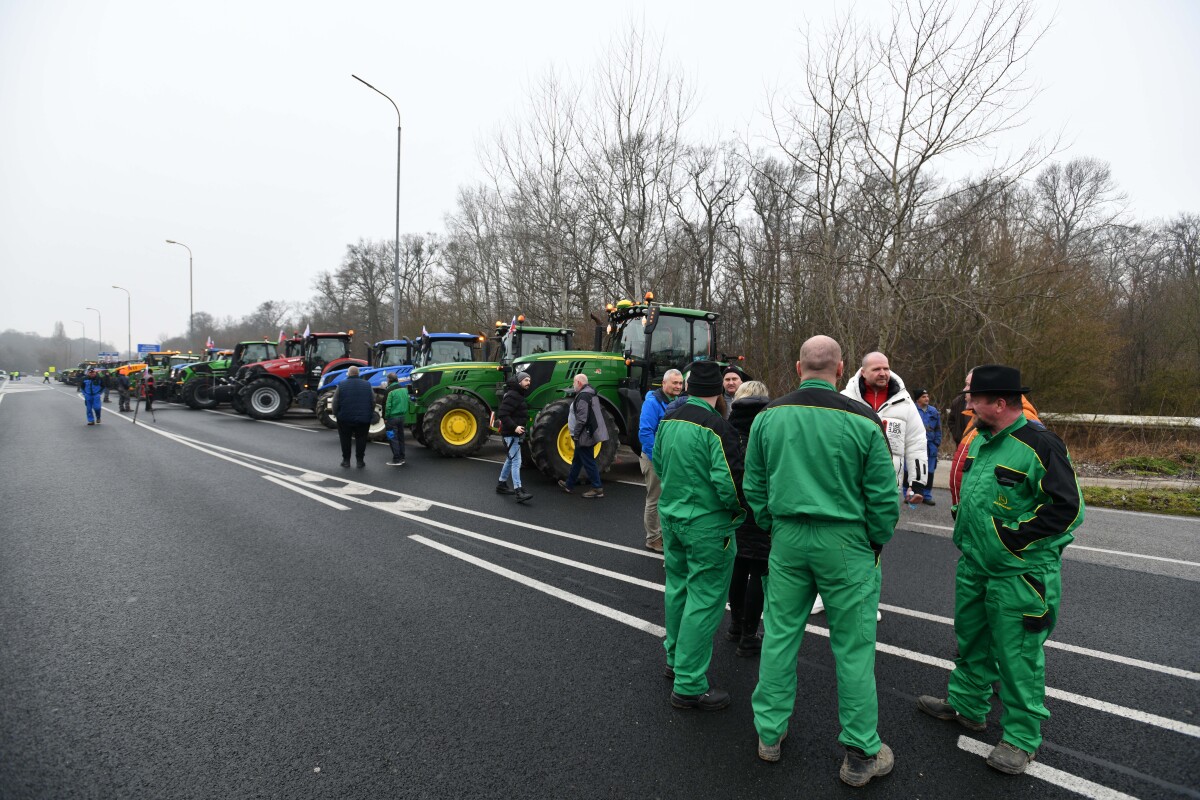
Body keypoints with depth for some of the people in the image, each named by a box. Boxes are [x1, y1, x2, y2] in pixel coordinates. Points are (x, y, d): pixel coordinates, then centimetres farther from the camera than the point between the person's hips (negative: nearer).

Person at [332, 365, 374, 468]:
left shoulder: (341, 385, -5)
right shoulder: (367, 385, 1)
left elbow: (335, 402, -5)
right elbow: (373, 402, 3)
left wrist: (336, 414, 8)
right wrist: (369, 415, 13)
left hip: (345, 418, -1)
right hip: (363, 419, 1)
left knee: (345, 439, 11)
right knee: (361, 439, 9)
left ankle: (346, 460, 15)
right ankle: (360, 460, 10)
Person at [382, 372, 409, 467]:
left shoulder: (389, 391, -15)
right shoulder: (404, 389, 6)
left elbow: (387, 406, -14)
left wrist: (385, 418, -7)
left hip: (392, 417, -7)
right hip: (402, 416, 7)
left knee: (393, 438, -2)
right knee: (400, 437, 14)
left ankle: (396, 460, -3)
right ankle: (401, 457, 20)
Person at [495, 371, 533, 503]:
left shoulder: (519, 395, 15)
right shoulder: (512, 395, -18)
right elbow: (502, 414, -25)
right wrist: (514, 427, -31)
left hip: (516, 433, 11)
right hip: (511, 434, -11)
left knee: (510, 460, 19)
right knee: (516, 462, -14)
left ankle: (501, 485, 30)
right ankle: (519, 491, -17)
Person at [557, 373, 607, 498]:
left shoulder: (583, 396, -19)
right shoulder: (590, 393, 13)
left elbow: (582, 419, -25)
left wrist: (575, 434, -15)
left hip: (584, 436, -11)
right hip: (590, 434, 11)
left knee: (588, 462, -2)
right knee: (577, 460, 20)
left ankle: (597, 489, 4)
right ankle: (569, 484, 32)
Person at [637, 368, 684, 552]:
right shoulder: (652, 402, -16)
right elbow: (645, 432, -22)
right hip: (655, 459, -7)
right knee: (655, 500, 3)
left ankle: (664, 532, 29)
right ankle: (653, 538, 15)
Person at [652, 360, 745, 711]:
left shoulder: (668, 421, 2)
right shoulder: (717, 427, -21)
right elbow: (729, 482, -23)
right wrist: (739, 510, -4)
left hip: (671, 516, 8)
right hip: (707, 525, -8)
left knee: (678, 589, 22)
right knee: (704, 602, 1)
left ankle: (675, 657, 40)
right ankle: (689, 685, 8)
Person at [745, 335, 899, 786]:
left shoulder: (769, 417, -1)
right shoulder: (861, 420, -11)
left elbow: (753, 487, 6)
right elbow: (883, 495, -7)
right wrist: (878, 542, 8)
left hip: (788, 539, 3)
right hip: (846, 544, -3)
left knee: (779, 635, 14)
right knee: (853, 648, 8)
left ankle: (769, 733, 29)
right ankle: (861, 756, 21)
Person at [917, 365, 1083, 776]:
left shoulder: (1040, 446, -20)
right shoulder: (981, 440, 7)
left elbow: (1068, 508, -20)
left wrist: (1016, 537, -21)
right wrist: (963, 525, 12)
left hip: (1018, 574, -8)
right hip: (974, 566, 9)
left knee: (1018, 656, 4)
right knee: (971, 641, 22)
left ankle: (1022, 738, 20)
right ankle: (966, 705, 40)